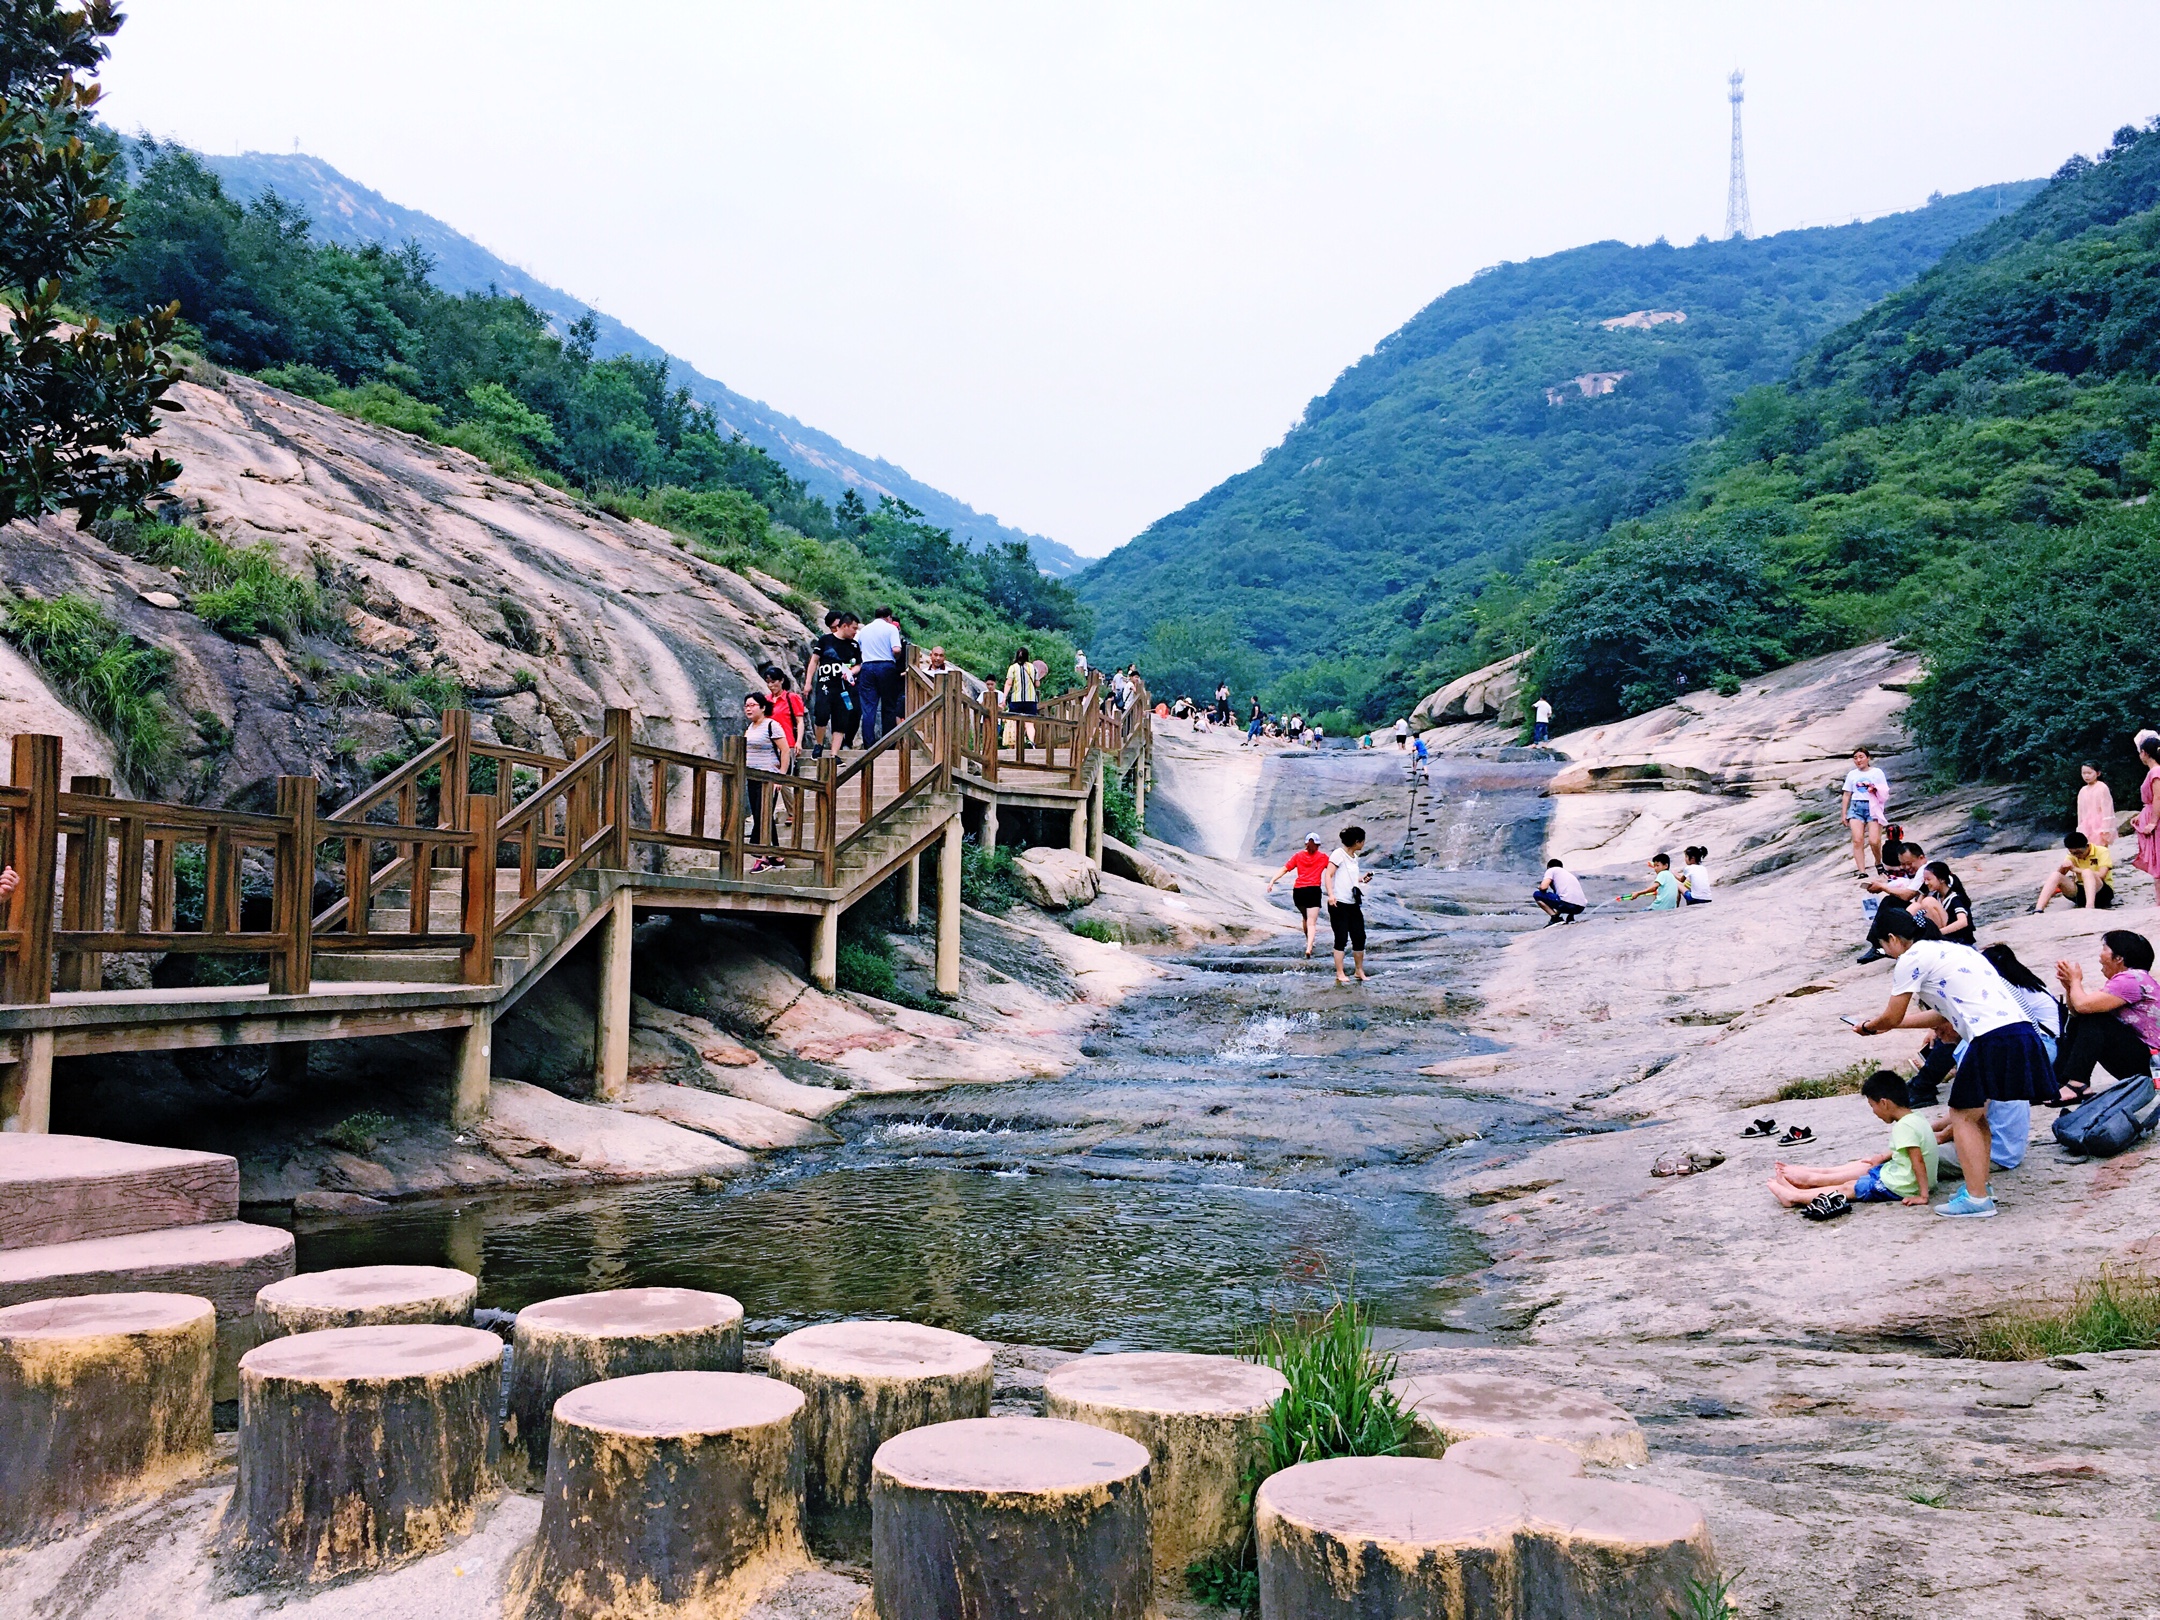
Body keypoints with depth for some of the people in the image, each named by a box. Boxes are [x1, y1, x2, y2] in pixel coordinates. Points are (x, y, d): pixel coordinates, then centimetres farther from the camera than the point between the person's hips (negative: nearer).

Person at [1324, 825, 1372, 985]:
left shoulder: (1354, 857, 16)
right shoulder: (1339, 854, -8)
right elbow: (1328, 875, -16)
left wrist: (1361, 879, 11)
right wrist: (1330, 894, -28)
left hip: (1353, 904, 8)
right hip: (1339, 904, -8)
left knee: (1359, 937, 8)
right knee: (1341, 939, -5)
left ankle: (1360, 971, 21)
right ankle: (1339, 974, 1)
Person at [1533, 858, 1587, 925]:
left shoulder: (1551, 870, 13)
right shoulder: (1569, 874, 35)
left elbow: (1543, 887, -3)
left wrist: (1539, 887, 20)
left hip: (1566, 903, -8)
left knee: (1537, 895, 10)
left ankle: (1555, 917, -4)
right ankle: (1570, 917, 14)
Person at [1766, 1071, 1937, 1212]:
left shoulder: (1904, 1127, -26)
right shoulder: (1916, 1118, 4)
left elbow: (1917, 1160, -31)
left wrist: (1923, 1196, -29)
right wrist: (1884, 1157, 17)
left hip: (1898, 1187, -10)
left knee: (1848, 1188, -1)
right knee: (1864, 1166, 21)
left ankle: (1795, 1196, 5)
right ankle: (1812, 1177, 26)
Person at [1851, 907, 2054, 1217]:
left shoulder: (1911, 958, -1)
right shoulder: (1948, 949, 26)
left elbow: (1892, 1017, 4)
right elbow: (1942, 1016, 31)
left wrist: (1868, 1026, 25)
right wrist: (1884, 1025, 37)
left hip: (1993, 1039, -9)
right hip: (2021, 1031, 9)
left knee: (1963, 1116, 2)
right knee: (1974, 1113, 21)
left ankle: (1977, 1199, 0)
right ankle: (1978, 1185, 25)